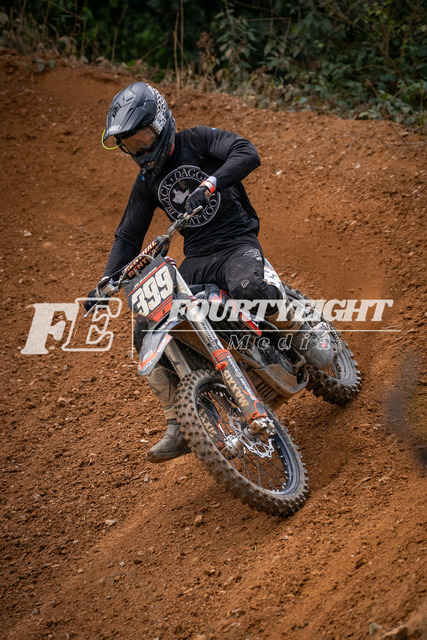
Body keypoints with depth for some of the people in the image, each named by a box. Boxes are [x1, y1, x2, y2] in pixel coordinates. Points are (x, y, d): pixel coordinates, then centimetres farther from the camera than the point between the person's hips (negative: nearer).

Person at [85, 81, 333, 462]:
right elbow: (128, 236, 19)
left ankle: (302, 330, -11)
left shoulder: (197, 141, -3)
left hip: (237, 243, -6)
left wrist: (210, 183, -37)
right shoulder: (147, 182, 15)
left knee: (246, 286, -42)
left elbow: (247, 153, -21)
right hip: (196, 260, 6)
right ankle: (178, 427, -5)